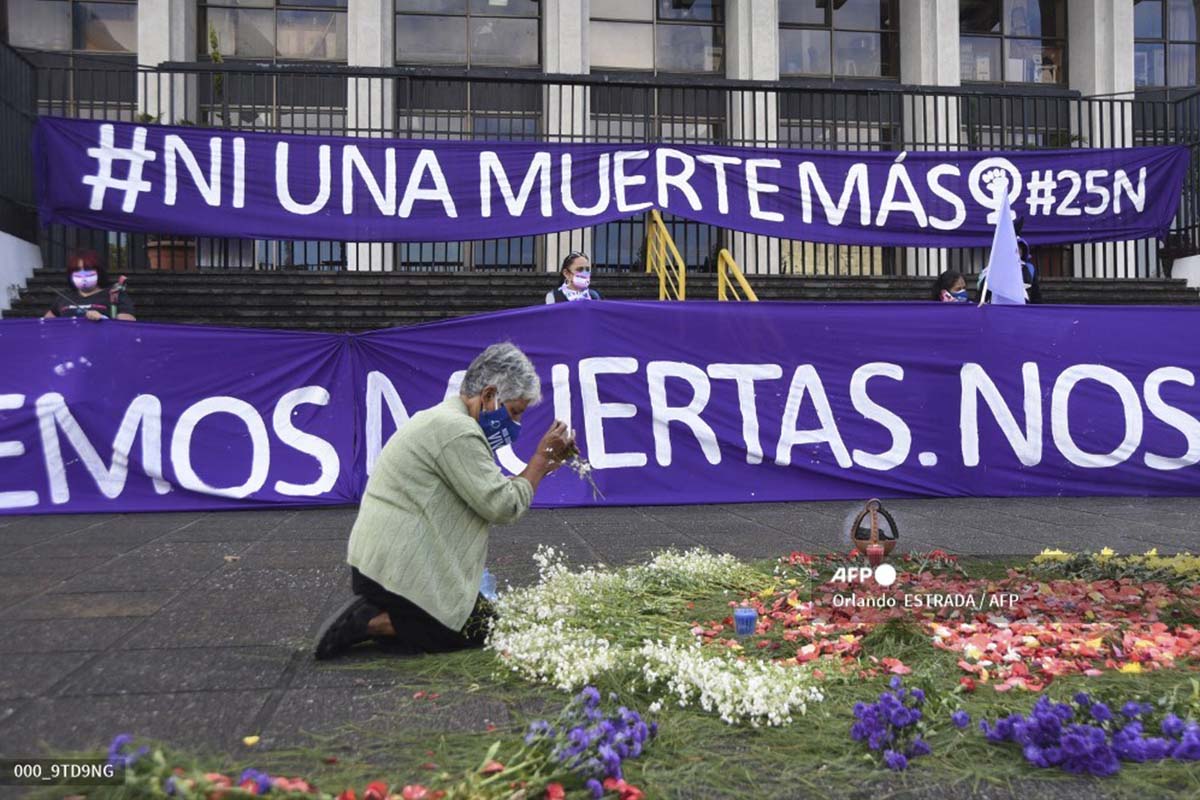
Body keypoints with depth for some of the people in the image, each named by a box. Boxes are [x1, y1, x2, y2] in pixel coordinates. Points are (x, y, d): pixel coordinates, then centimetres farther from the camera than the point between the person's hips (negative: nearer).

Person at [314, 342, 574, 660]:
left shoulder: (443, 419, 16)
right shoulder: (457, 429, -18)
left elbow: (489, 493, 18)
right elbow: (503, 507, -18)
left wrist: (543, 465, 12)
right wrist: (541, 458, -7)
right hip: (398, 571, -11)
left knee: (484, 614, 16)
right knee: (485, 629, -3)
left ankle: (370, 612, 8)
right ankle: (373, 623, -7)